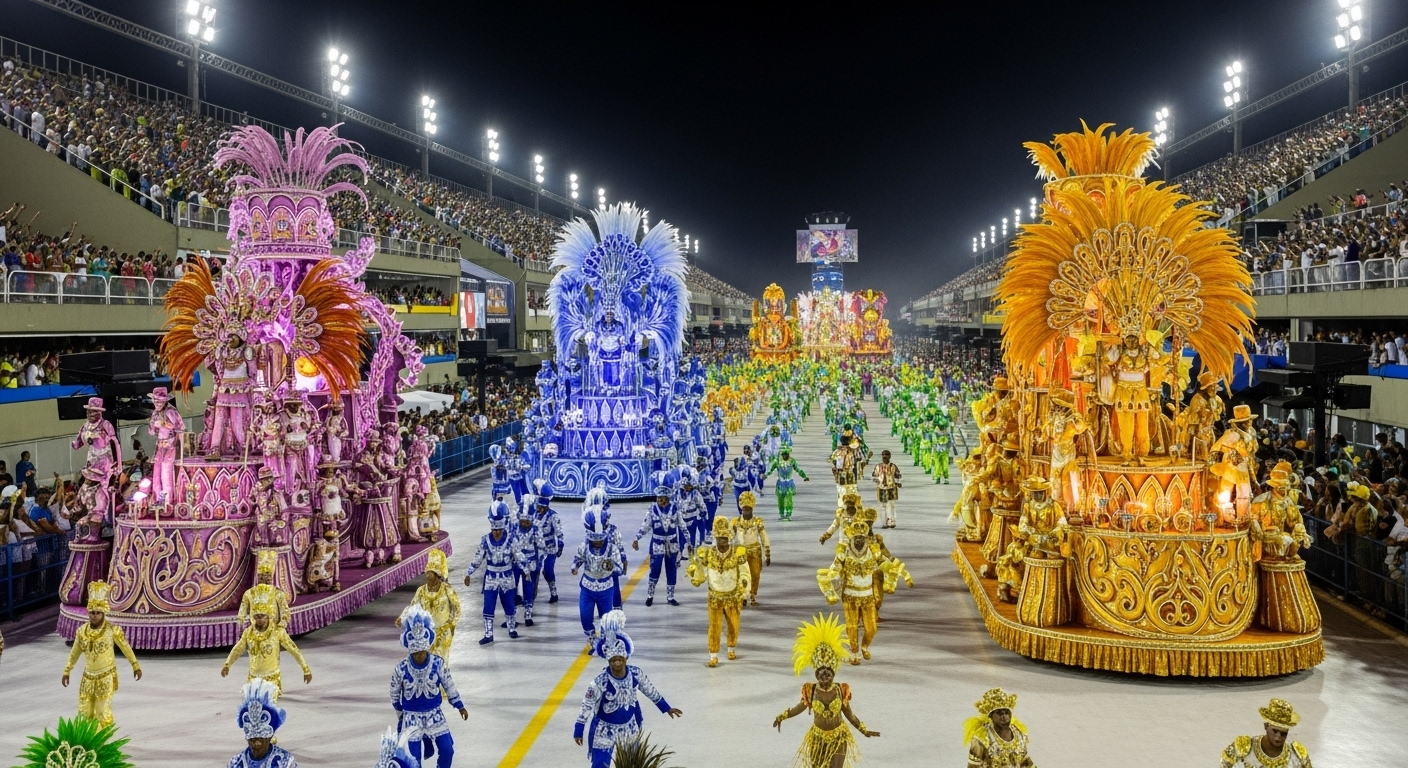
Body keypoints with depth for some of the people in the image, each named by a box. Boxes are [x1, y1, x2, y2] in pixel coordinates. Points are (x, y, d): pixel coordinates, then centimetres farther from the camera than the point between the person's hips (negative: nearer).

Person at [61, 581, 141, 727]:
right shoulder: (82, 631, -3)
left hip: (106, 677, -4)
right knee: (85, 712, 10)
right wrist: (67, 671, 13)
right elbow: (75, 653, 11)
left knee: (103, 712, -3)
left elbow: (125, 648, -2)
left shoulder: (112, 629, -14)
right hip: (88, 676, 4)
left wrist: (135, 665, 4)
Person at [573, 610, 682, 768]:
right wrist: (578, 730, -22)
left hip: (629, 726, 5)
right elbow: (587, 705, -22)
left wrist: (666, 708, 12)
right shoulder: (600, 681, -29)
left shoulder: (636, 673, -16)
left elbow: (650, 691, 2)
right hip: (605, 729, -5)